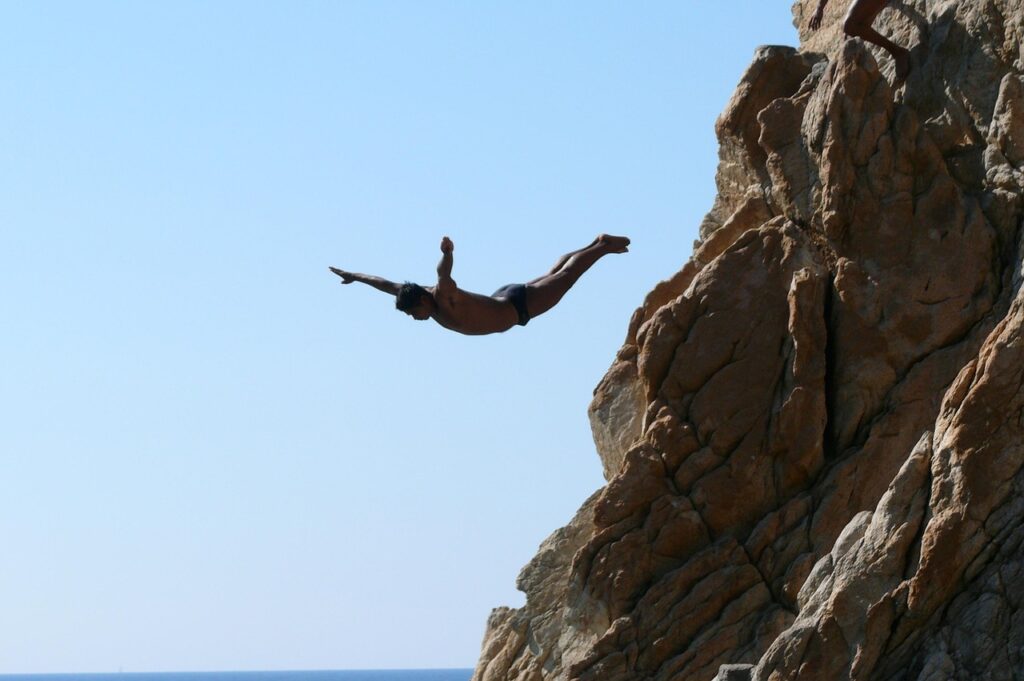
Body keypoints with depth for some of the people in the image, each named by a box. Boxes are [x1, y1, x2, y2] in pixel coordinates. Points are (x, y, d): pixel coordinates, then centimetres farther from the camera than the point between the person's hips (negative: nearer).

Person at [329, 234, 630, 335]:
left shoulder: (444, 296, -36)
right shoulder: (419, 296, -13)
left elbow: (444, 273, -59)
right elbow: (388, 284, 0)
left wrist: (446, 255, -79)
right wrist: (355, 276, 5)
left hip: (519, 305, -8)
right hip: (503, 300, 8)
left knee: (566, 276, 10)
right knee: (554, 274, 27)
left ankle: (602, 247, 27)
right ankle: (596, 244, 44)